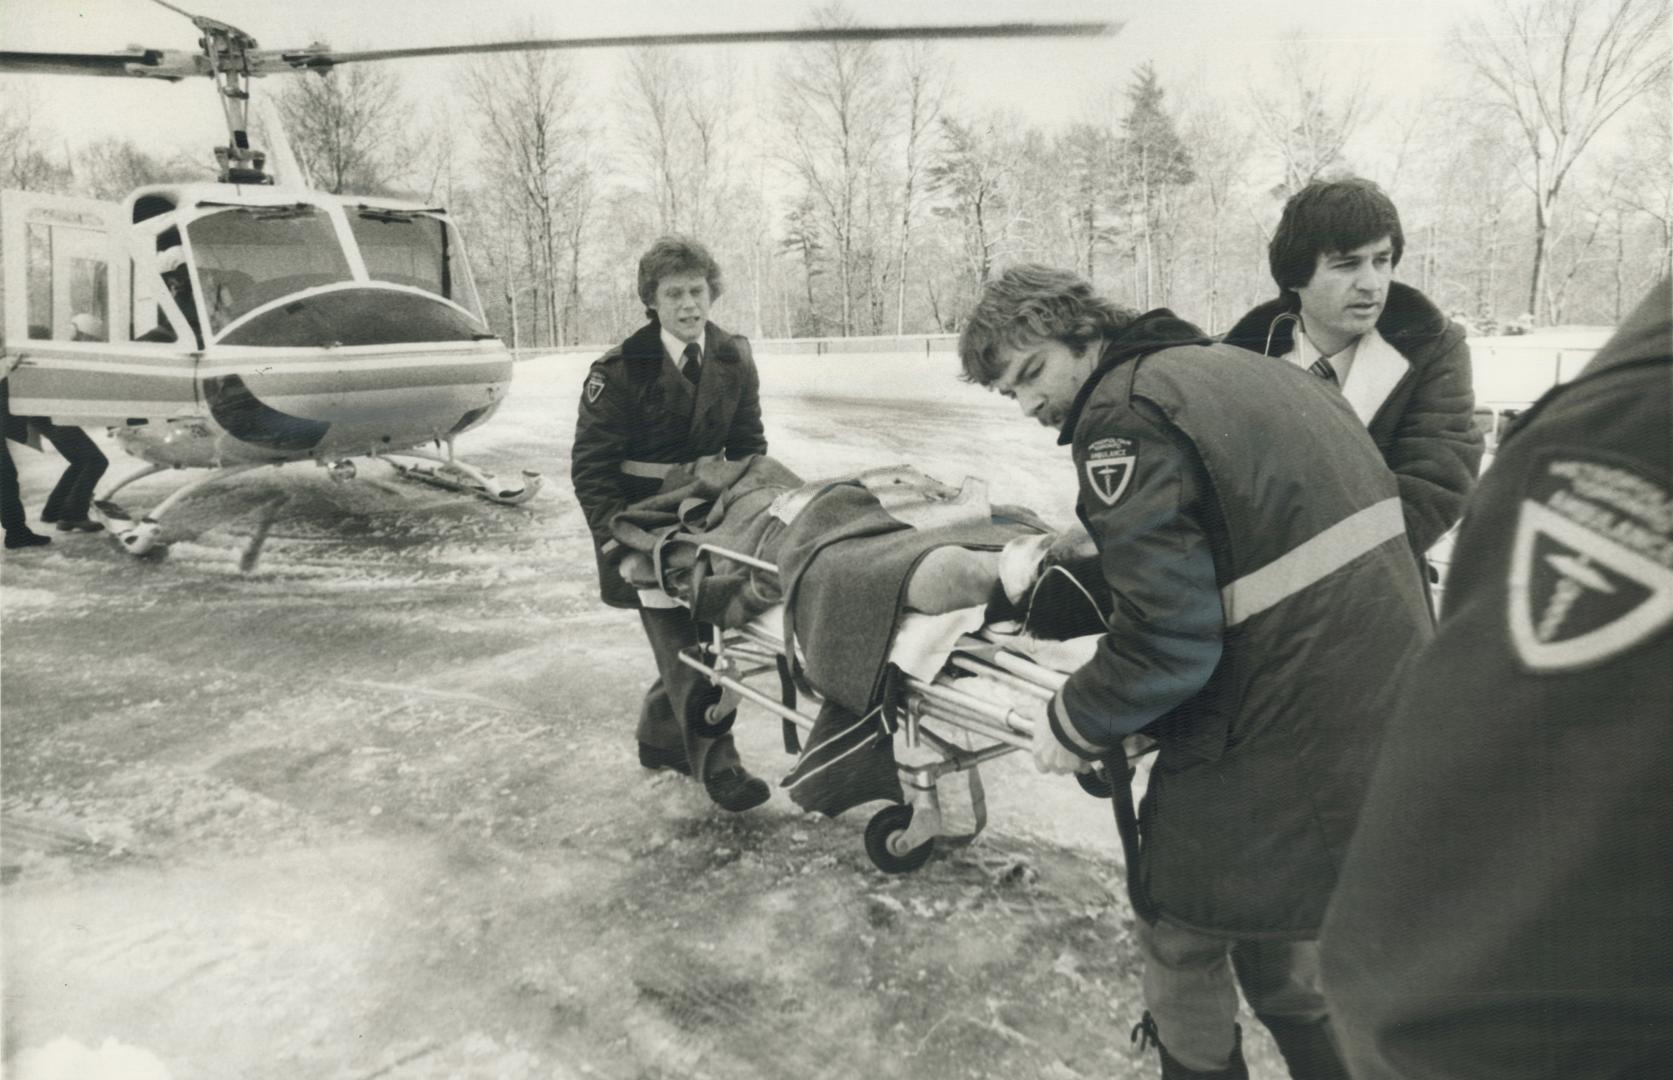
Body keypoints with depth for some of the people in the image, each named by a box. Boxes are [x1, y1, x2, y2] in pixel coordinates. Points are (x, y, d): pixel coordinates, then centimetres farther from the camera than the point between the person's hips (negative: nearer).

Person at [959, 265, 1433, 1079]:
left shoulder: (1122, 414, -15)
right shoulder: (1238, 367, 13)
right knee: (1273, 928, 26)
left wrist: (1077, 726, -5)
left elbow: (1169, 637, -21)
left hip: (1277, 743, -9)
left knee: (1182, 932, 14)